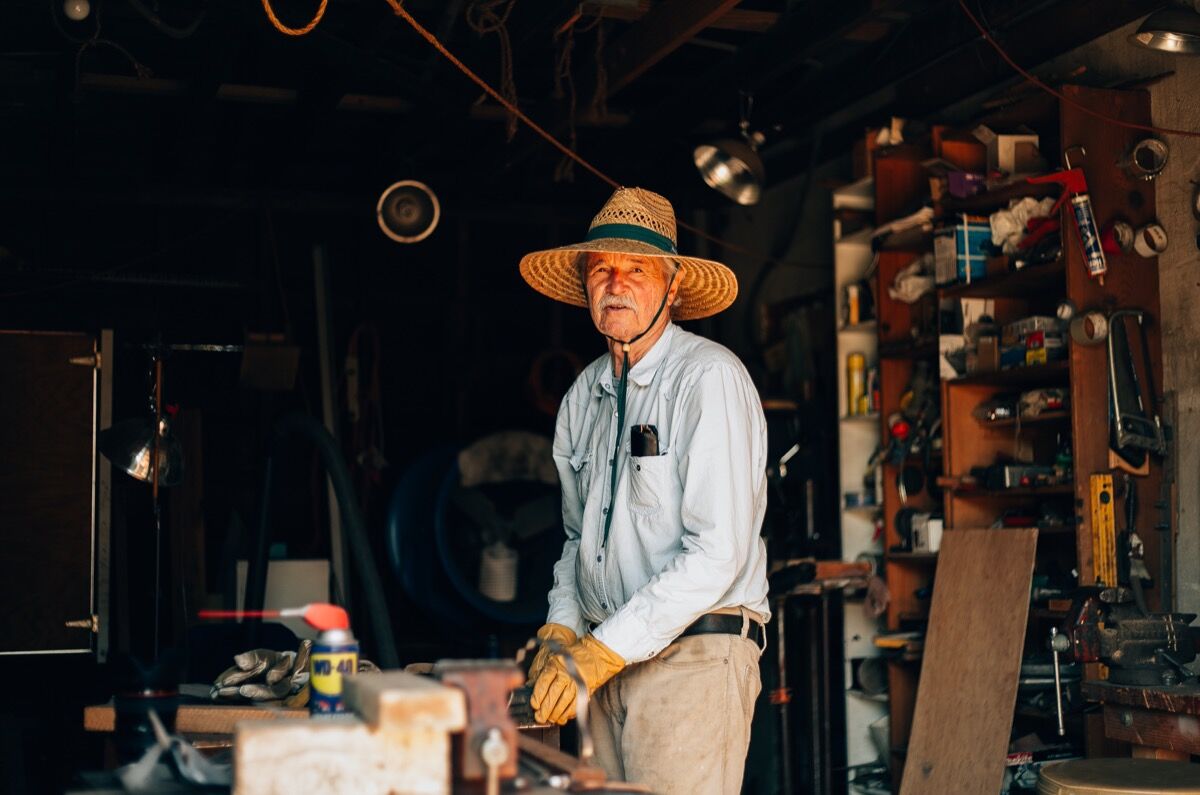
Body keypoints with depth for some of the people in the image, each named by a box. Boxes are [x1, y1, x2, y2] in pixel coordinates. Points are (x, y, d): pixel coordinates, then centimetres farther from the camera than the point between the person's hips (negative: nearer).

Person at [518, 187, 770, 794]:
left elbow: (718, 553, -18)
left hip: (693, 658, -6)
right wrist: (561, 629, 5)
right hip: (608, 660, 6)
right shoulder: (583, 396, 12)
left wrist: (602, 651, -19)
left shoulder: (709, 378, -11)